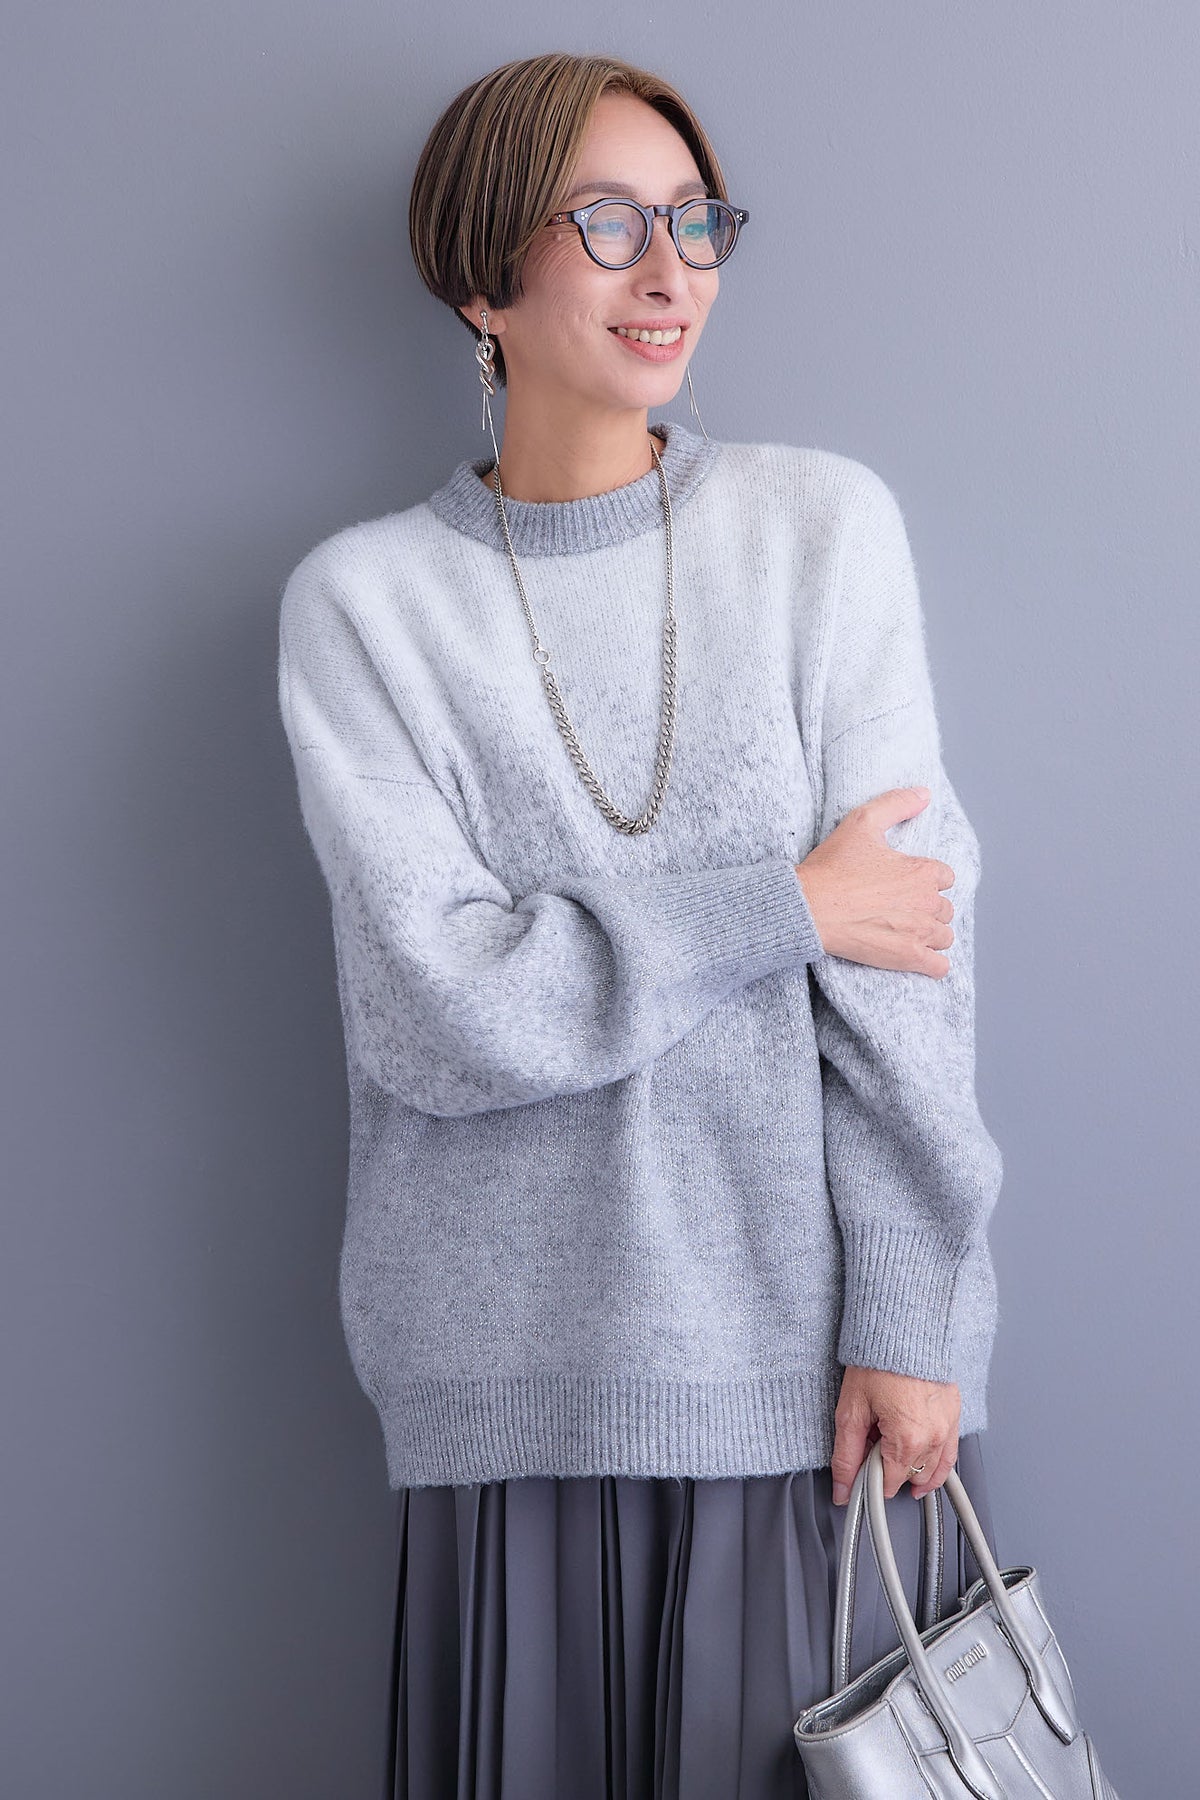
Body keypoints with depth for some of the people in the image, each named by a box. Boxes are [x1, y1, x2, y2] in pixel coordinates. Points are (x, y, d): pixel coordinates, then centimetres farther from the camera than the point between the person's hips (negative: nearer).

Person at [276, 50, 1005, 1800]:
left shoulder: (827, 524, 1)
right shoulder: (366, 598, -2)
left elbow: (909, 950, -4)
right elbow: (434, 1012, -10)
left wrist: (907, 1319, -8)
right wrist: (782, 907, -11)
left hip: (815, 1339, 1)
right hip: (523, 1374, 0)